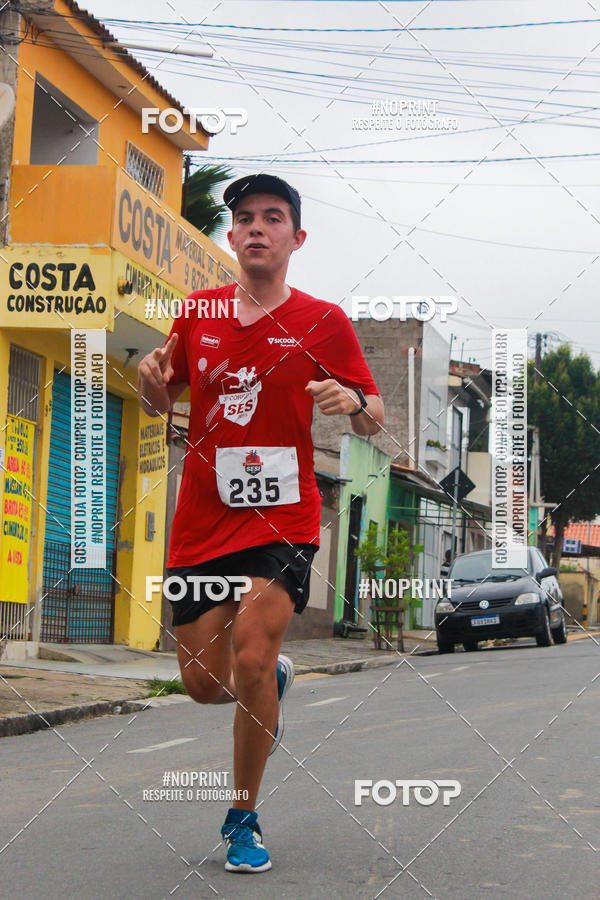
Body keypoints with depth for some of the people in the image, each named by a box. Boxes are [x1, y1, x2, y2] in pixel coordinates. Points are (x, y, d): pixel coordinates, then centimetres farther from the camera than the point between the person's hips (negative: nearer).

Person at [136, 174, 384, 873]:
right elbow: (161, 402, 19)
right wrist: (152, 382, -5)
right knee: (203, 682, 4)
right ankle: (275, 682, 42)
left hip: (283, 519, -3)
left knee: (249, 659, -19)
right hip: (201, 524, 4)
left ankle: (243, 819, 3)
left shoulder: (323, 322, -1)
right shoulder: (197, 313, 7)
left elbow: (375, 419, 2)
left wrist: (354, 403, -21)